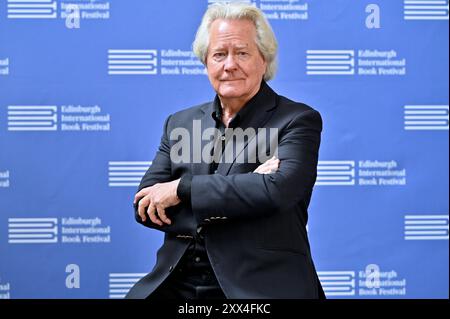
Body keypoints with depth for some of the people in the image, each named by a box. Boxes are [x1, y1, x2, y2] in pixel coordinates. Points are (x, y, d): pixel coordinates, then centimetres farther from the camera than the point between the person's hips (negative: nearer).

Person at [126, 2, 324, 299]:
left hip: (261, 286, -3)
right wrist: (244, 187, -8)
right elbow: (145, 207, 5)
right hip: (177, 285, 3)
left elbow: (279, 189, -15)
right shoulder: (180, 123, 15)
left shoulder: (298, 120, 3)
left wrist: (182, 188, -10)